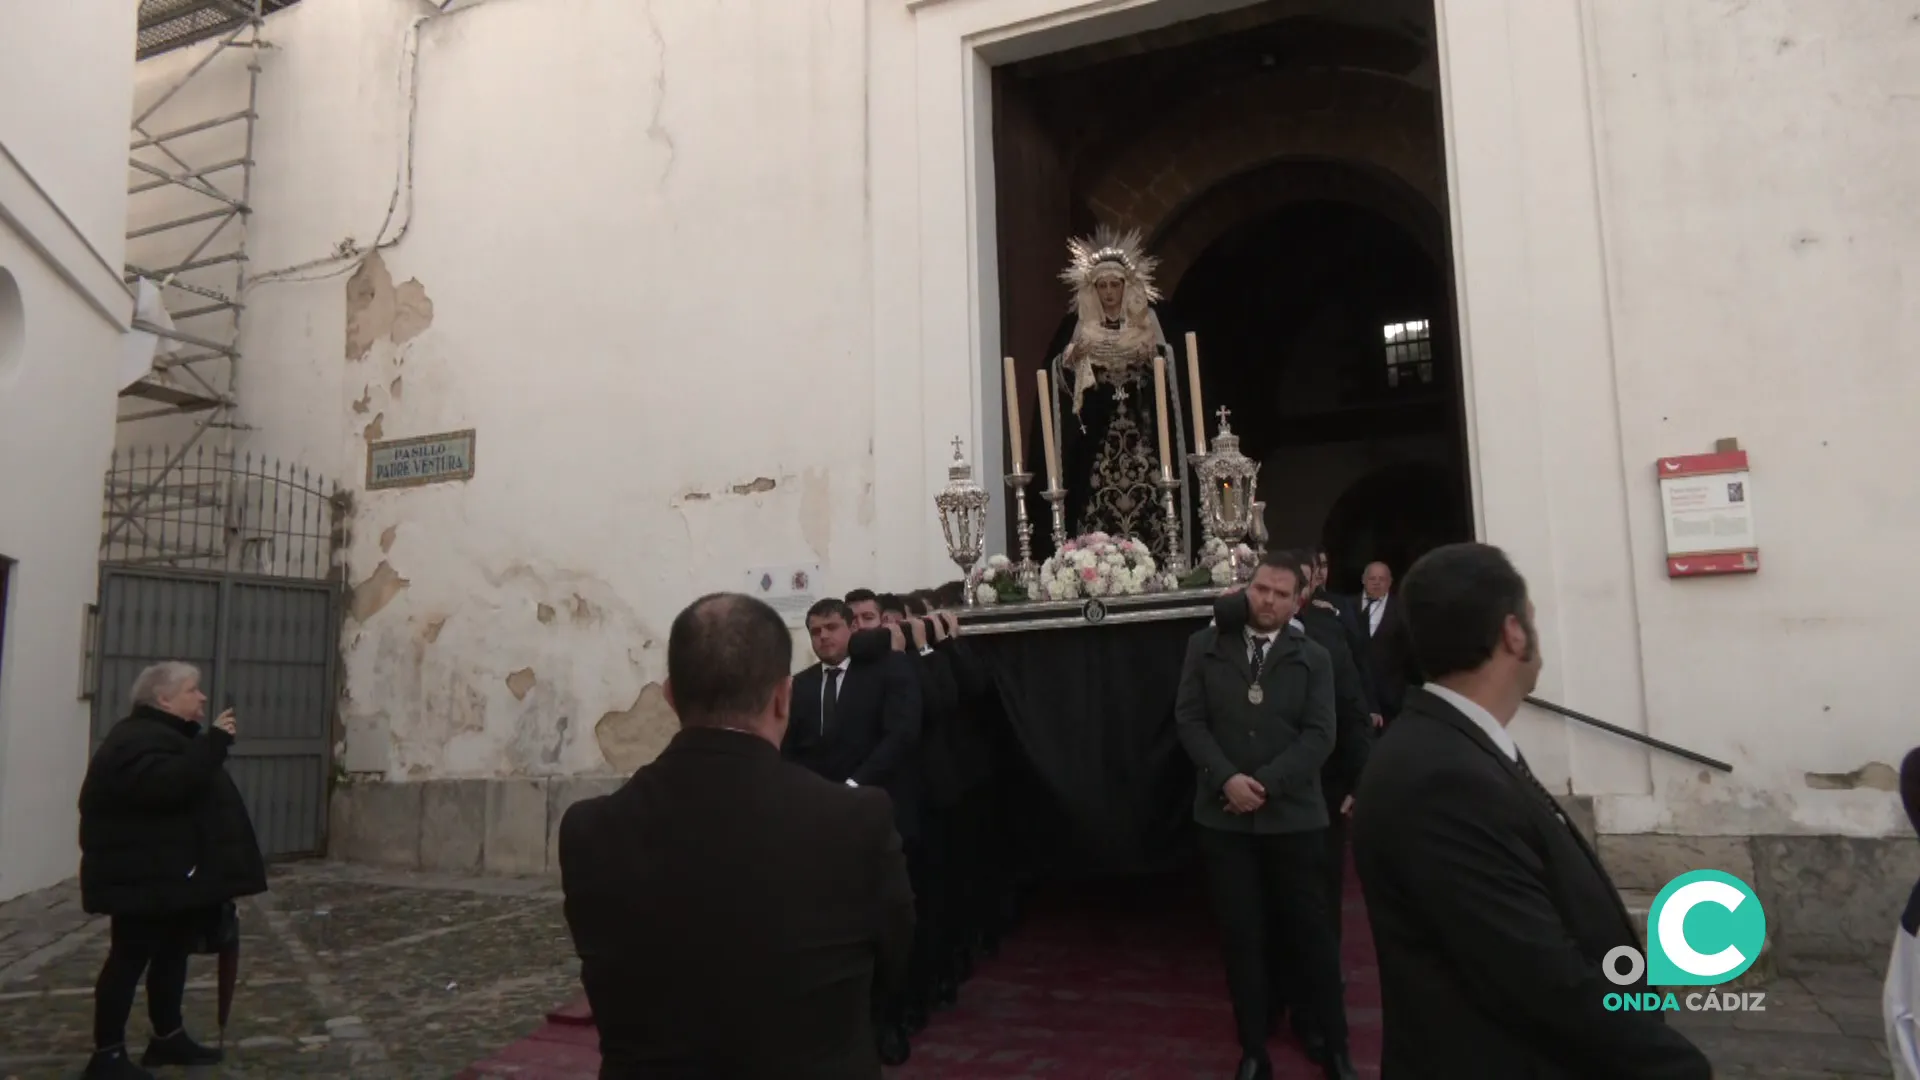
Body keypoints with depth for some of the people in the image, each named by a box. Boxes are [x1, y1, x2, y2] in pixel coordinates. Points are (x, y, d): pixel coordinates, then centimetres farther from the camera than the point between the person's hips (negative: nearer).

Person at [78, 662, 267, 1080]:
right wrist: (215, 741, -31)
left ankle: (168, 1037, 25)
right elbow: (171, 784, -36)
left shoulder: (163, 735, 19)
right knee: (131, 958, -4)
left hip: (171, 875, 11)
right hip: (143, 878, -11)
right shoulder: (137, 740, -18)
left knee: (174, 953, 15)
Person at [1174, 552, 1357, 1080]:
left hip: (1294, 816, 0)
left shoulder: (1313, 658, 4)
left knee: (1310, 932, 8)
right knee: (1242, 936, 8)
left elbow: (1319, 735, -4)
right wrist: (1225, 778, -13)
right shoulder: (1206, 646, 5)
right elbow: (1189, 719, 0)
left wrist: (1265, 783, -15)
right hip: (1223, 816, 1)